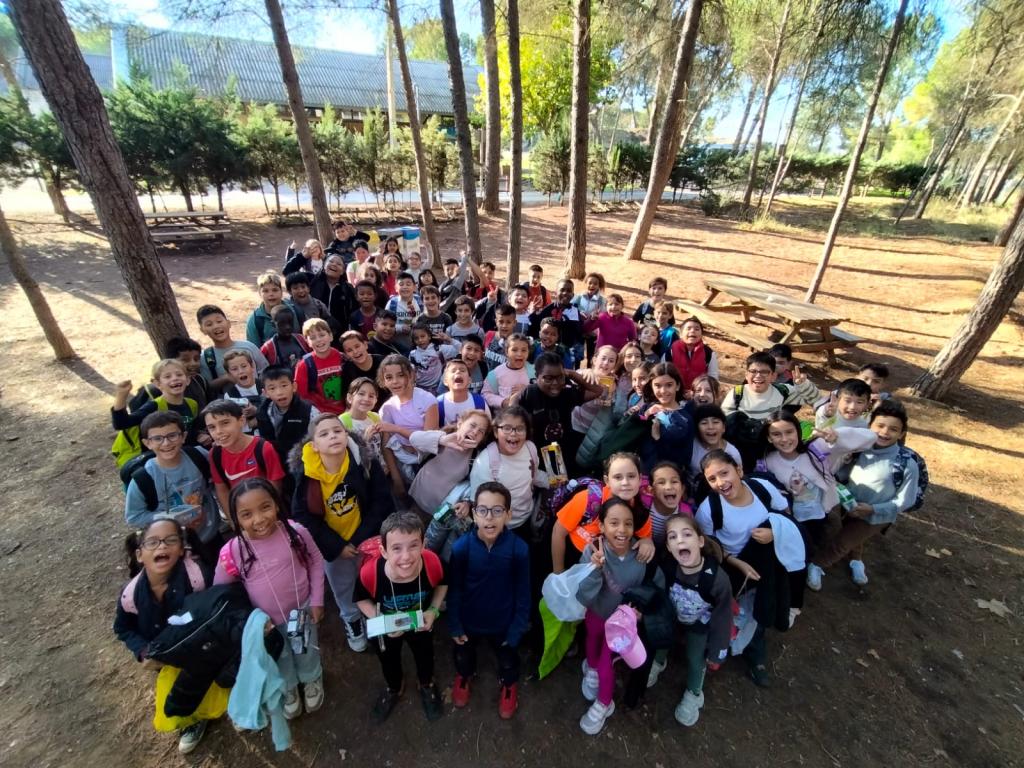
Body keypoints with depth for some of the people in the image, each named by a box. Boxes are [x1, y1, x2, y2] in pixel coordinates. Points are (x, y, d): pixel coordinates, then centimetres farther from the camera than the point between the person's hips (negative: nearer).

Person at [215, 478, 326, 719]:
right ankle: (288, 689, 62)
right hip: (266, 621, 0)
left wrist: (317, 601, -7)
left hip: (302, 610, 0)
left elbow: (316, 562, -10)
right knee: (280, 660, 29)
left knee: (306, 653, 27)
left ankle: (312, 680, 61)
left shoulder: (296, 532, -27)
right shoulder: (232, 552, -28)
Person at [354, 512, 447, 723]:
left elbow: (441, 584, -12)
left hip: (420, 623, 1)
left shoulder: (432, 563, -39)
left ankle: (427, 685, 65)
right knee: (388, 660, 31)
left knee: (424, 656, 30)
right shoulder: (370, 572, -41)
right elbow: (362, 599, -16)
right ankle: (394, 689, 66)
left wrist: (434, 610, -23)